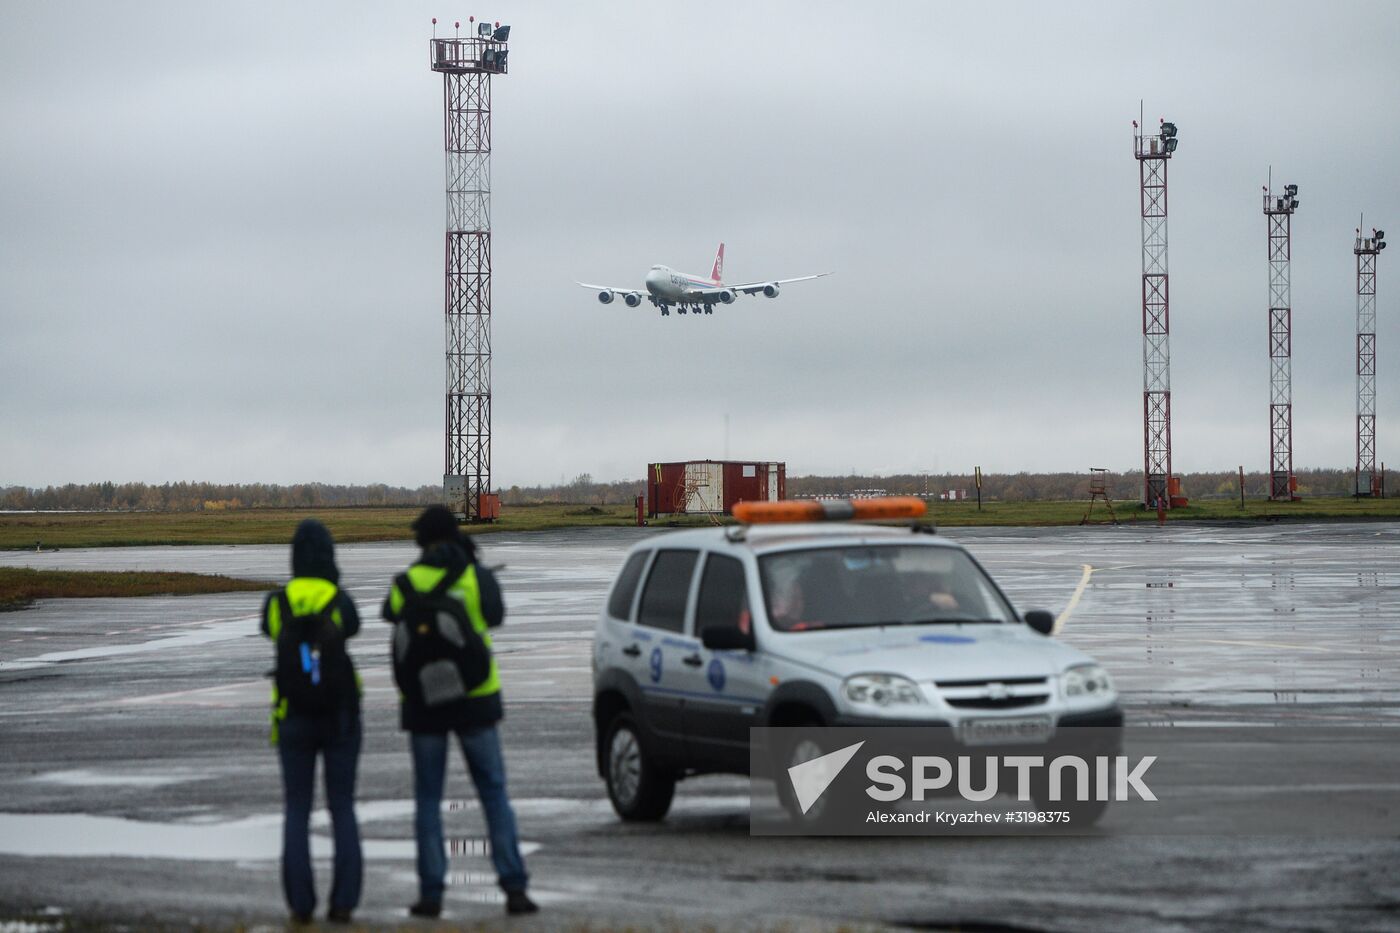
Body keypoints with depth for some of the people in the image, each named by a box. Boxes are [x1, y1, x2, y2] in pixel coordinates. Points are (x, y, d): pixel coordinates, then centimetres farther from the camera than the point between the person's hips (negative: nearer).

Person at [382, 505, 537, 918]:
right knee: (494, 794, 6)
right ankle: (514, 887, -1)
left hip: (422, 703, 0)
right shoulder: (477, 578, -5)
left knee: (427, 801, 9)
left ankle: (431, 894, 5)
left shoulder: (405, 585, -4)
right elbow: (495, 616, 13)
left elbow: (391, 614, 15)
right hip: (474, 699, 0)